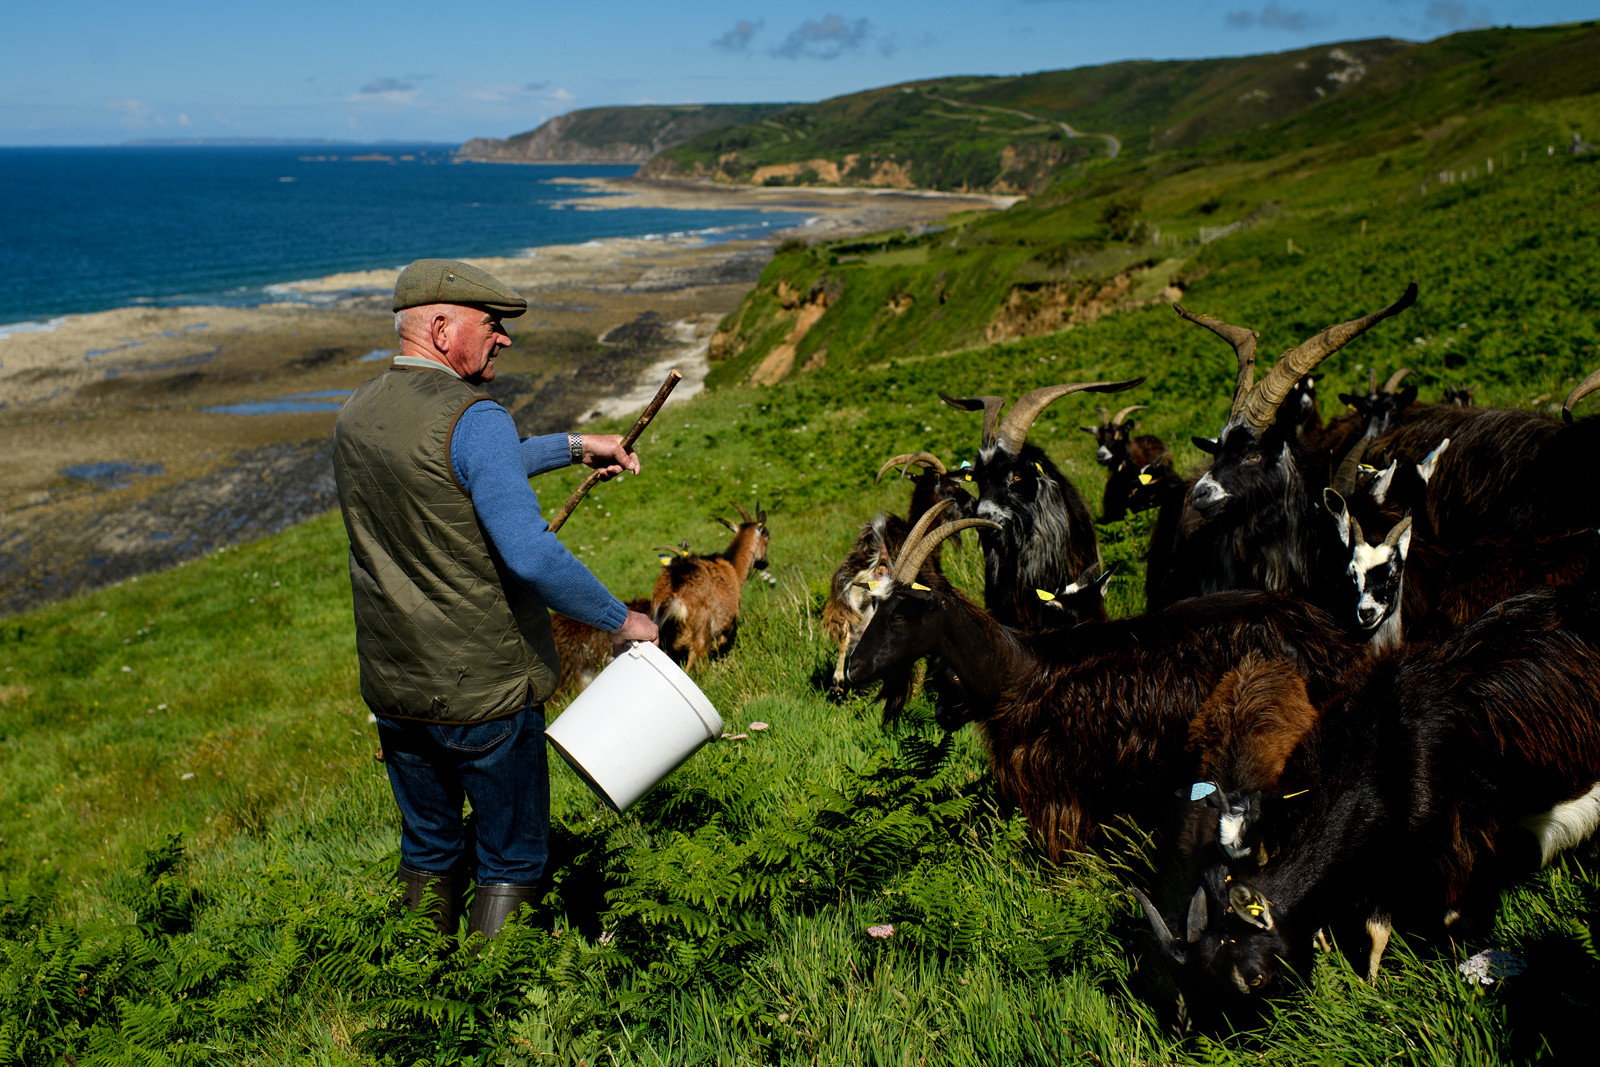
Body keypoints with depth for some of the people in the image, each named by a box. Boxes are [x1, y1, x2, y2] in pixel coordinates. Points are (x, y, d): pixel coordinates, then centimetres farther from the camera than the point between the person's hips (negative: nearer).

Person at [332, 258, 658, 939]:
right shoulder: (472, 418, -19)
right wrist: (619, 619, -17)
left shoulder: (355, 417, 7)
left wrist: (572, 447, 22)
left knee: (428, 850, 23)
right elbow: (530, 555, -30)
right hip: (485, 694, -7)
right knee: (510, 859, 10)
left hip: (393, 690, 7)